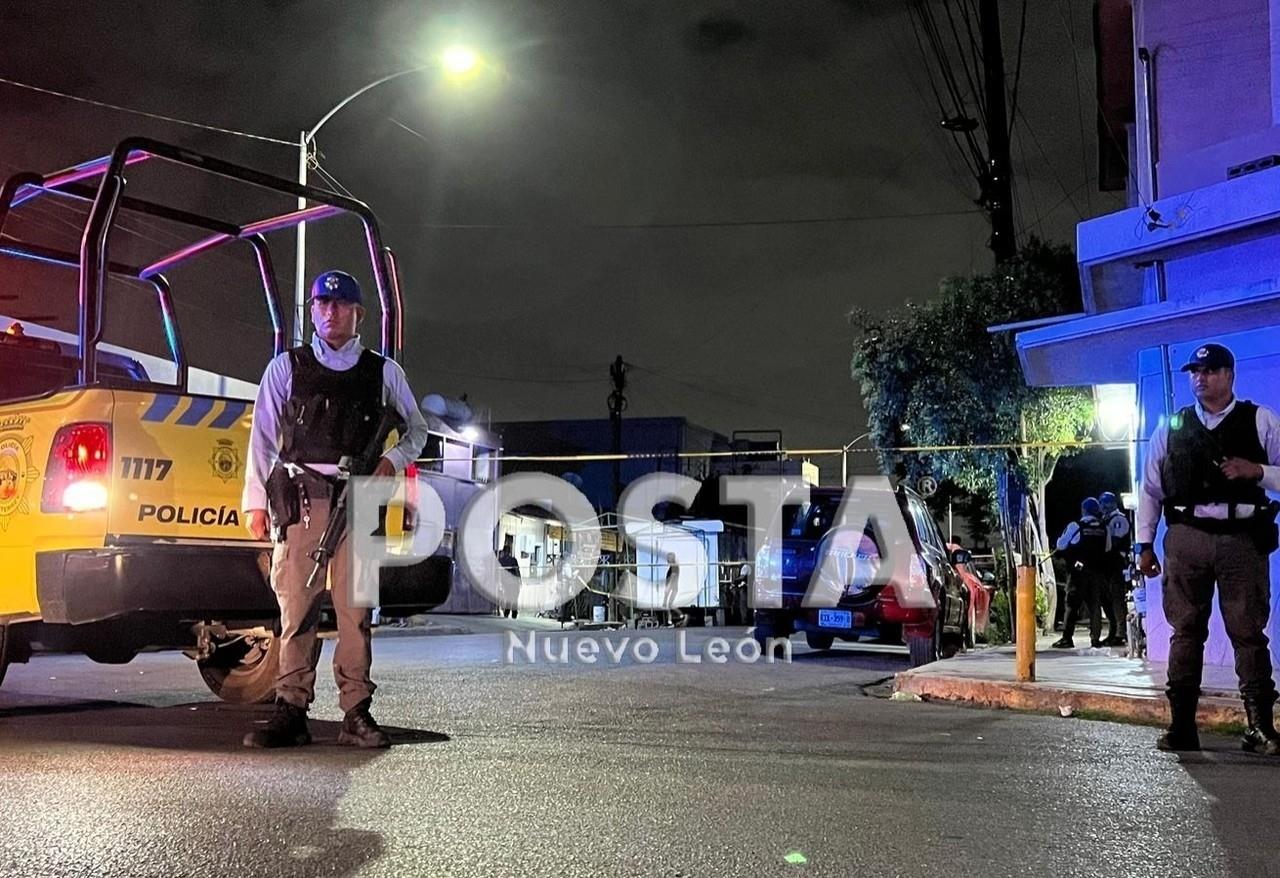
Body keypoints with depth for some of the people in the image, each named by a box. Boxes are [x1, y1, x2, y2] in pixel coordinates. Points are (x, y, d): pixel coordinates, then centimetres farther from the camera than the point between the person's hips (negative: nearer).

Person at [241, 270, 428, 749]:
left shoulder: (383, 371, 14)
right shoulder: (286, 368, 13)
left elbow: (417, 428, 23)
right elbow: (262, 437, 11)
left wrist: (393, 460, 3)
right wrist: (255, 500, 5)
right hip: (300, 498, 0)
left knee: (355, 607, -1)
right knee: (297, 606, -3)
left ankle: (356, 714, 3)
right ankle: (290, 714, 2)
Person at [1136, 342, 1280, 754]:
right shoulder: (1171, 428, 11)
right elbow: (1150, 489, 11)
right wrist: (1144, 544, 7)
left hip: (1242, 539, -1)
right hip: (1186, 538, 2)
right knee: (1185, 631, 4)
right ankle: (1181, 726, 9)